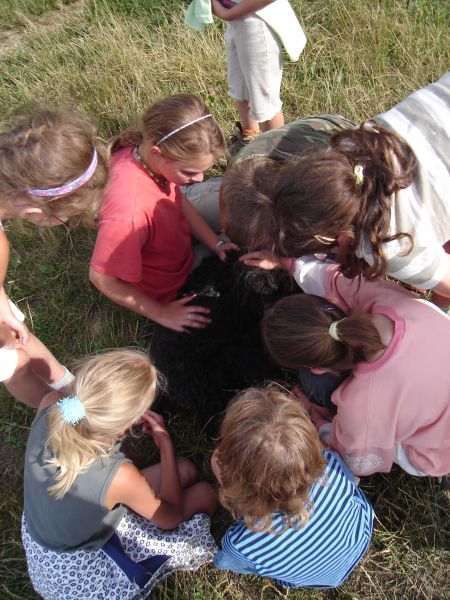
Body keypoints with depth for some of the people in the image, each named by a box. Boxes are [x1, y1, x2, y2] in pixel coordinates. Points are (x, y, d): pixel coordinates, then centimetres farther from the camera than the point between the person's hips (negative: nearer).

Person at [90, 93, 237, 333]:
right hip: (169, 290, -6)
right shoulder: (128, 213, -45)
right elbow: (102, 278, -29)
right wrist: (161, 314, -18)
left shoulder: (144, 150, -23)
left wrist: (216, 244, -11)